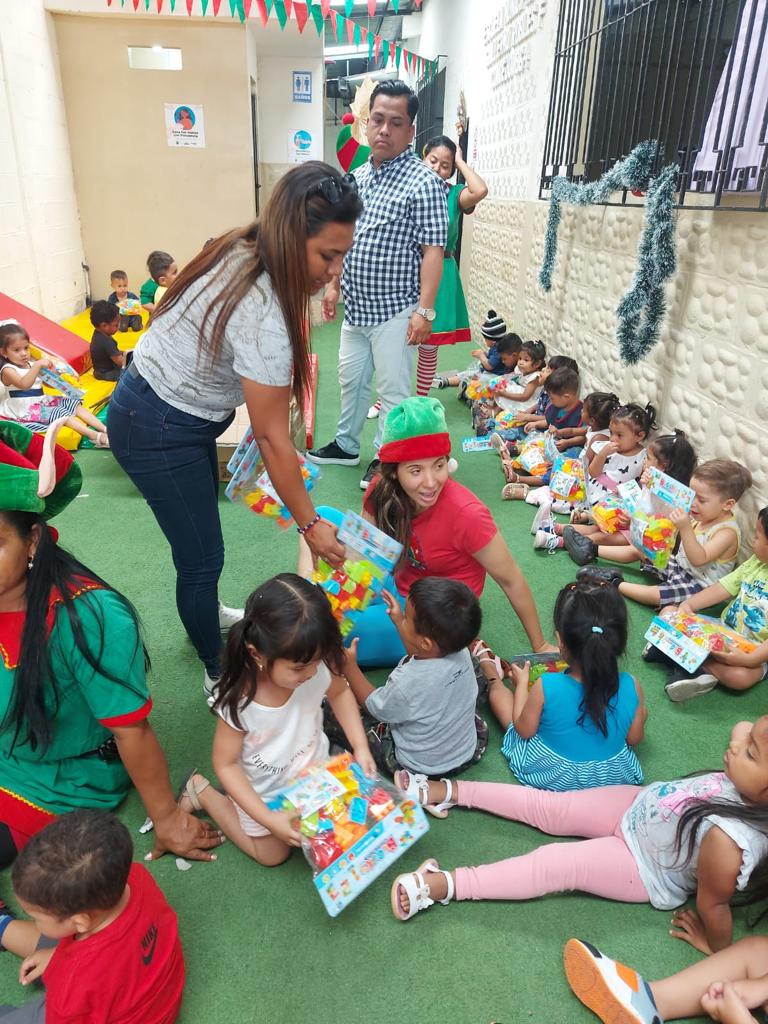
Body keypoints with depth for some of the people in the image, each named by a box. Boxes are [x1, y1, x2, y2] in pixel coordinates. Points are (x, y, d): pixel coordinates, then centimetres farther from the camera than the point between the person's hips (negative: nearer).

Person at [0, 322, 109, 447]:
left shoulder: (31, 364, 11)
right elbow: (24, 384, -34)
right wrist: (38, 365, -39)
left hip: (42, 401, 8)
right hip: (26, 410, -8)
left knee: (74, 404, -4)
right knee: (61, 413, -26)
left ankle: (105, 429, -16)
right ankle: (95, 436, -37)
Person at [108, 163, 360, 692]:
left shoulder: (244, 253, -7)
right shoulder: (262, 313, -33)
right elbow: (272, 437, -26)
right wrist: (310, 524, -17)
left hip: (176, 407, 9)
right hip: (159, 432, -9)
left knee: (201, 527, 26)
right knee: (203, 558, 4)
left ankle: (208, 613, 51)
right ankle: (219, 673, 26)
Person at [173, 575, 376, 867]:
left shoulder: (318, 667, -31)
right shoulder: (239, 702, -39)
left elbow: (340, 693, -6)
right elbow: (226, 765, -23)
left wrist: (360, 747, -14)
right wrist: (268, 819, -28)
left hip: (313, 766, 4)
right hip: (263, 790, -3)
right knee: (273, 855, 17)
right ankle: (201, 792, 27)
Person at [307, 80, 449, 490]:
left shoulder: (424, 182, -13)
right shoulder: (357, 176, 9)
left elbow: (432, 250, -17)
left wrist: (424, 309, -22)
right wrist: (334, 285, 16)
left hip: (394, 311, -7)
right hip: (355, 306, 8)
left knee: (393, 391, 3)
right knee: (351, 379, 19)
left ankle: (384, 458, 19)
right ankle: (346, 445, 36)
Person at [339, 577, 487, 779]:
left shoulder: (406, 683, -40)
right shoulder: (461, 652, -22)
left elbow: (374, 706, -16)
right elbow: (420, 654, 4)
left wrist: (350, 666, -10)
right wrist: (398, 621, 7)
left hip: (419, 767, -6)